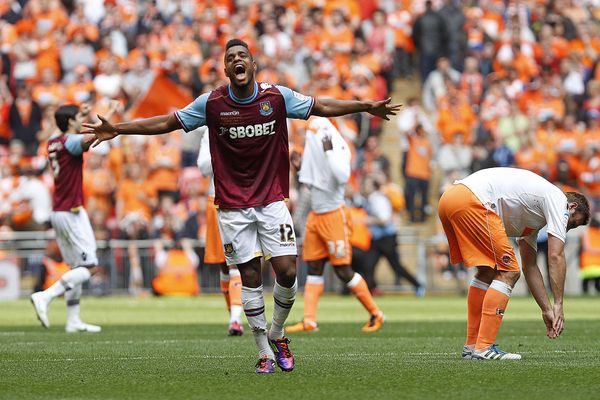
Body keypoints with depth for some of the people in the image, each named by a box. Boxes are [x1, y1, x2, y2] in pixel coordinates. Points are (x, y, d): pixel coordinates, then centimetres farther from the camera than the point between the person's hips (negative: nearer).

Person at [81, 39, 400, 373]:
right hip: (233, 207, -1)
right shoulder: (212, 103, -5)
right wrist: (117, 130, -3)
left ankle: (277, 334, 18)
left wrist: (367, 106, 5)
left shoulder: (277, 97, -3)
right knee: (251, 277, -1)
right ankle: (264, 352, 9)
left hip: (273, 201, 1)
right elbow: (167, 122, 1)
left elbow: (322, 107, 8)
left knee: (287, 272, -8)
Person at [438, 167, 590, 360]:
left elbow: (530, 266, 37)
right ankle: (484, 348, -8)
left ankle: (471, 345, 21)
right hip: (472, 201, -10)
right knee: (507, 273, -4)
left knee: (487, 272, 22)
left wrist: (546, 309, 35)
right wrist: (558, 305, 2)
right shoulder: (558, 199, 7)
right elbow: (556, 256, 0)